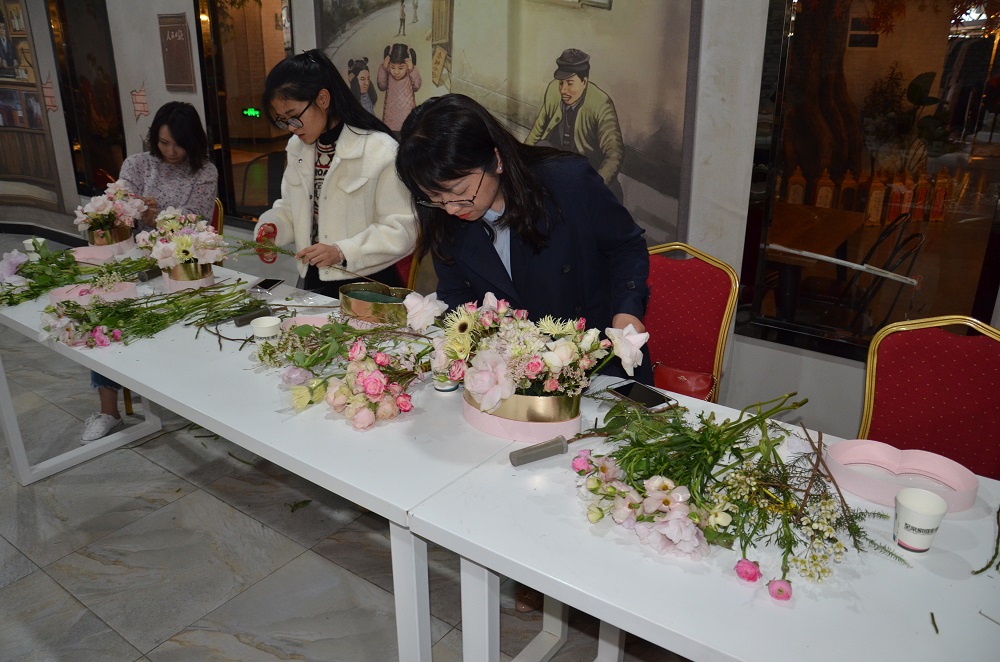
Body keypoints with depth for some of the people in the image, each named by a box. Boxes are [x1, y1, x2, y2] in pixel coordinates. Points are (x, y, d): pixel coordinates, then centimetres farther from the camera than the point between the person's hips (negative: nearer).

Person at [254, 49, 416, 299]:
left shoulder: (381, 151, -12)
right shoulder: (297, 147, 12)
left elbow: (401, 230, -13)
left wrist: (342, 252, -22)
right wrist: (271, 226, 2)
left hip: (365, 286, -5)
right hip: (312, 280, 6)